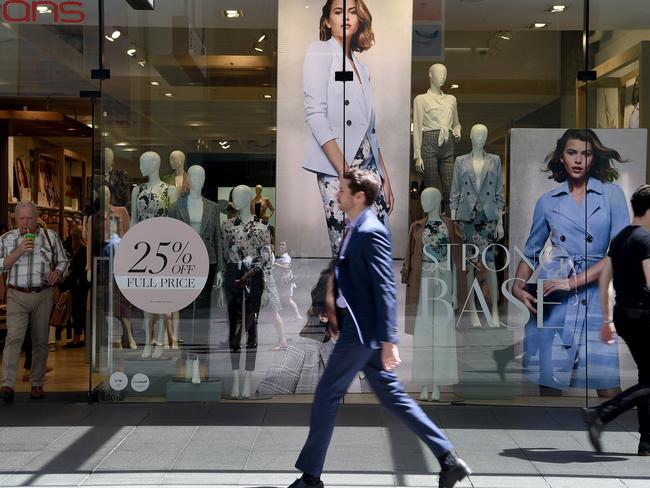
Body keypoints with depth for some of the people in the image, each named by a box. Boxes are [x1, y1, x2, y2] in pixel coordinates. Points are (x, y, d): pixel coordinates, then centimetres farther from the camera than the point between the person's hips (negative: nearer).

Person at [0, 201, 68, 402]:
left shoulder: (50, 236, 8)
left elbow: (63, 261, 14)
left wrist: (57, 273, -7)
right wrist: (19, 251, -12)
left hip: (43, 295, 1)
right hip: (17, 295, -1)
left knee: (40, 340, 5)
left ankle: (37, 384, 14)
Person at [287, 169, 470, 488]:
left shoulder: (372, 232, -16)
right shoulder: (355, 230, 14)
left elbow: (385, 290, -21)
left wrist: (388, 341, -24)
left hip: (362, 330, -10)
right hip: (357, 328, 10)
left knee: (326, 396, 0)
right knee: (392, 397, 11)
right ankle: (449, 461, 14)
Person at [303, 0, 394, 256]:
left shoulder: (360, 66, 20)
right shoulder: (319, 52, 1)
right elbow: (315, 115, -10)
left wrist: (385, 177, 15)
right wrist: (345, 172, -18)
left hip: (369, 167, 6)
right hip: (337, 169, -6)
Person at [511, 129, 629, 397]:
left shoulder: (612, 194, 3)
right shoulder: (547, 201, 10)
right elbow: (531, 252, 19)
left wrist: (574, 281, -12)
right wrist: (518, 286, 1)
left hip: (594, 292, -2)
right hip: (551, 298, 2)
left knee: (607, 384, -8)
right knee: (548, 382, 2)